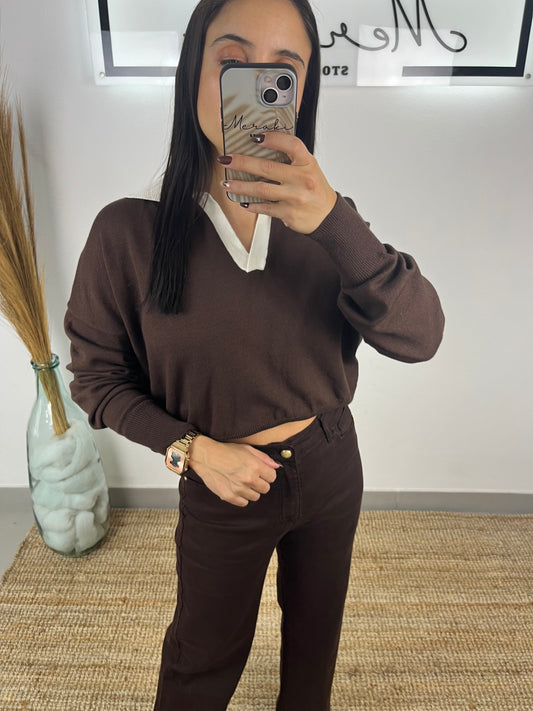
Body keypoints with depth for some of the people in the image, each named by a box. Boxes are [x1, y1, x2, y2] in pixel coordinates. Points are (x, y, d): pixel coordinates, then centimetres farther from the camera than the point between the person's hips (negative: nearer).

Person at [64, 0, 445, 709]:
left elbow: (419, 337, -23)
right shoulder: (130, 233, -18)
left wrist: (335, 220, -37)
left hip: (331, 469, 3)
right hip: (221, 488, -2)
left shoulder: (324, 224, -10)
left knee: (316, 631, 29)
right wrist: (191, 448, -19)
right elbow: (97, 377, -8)